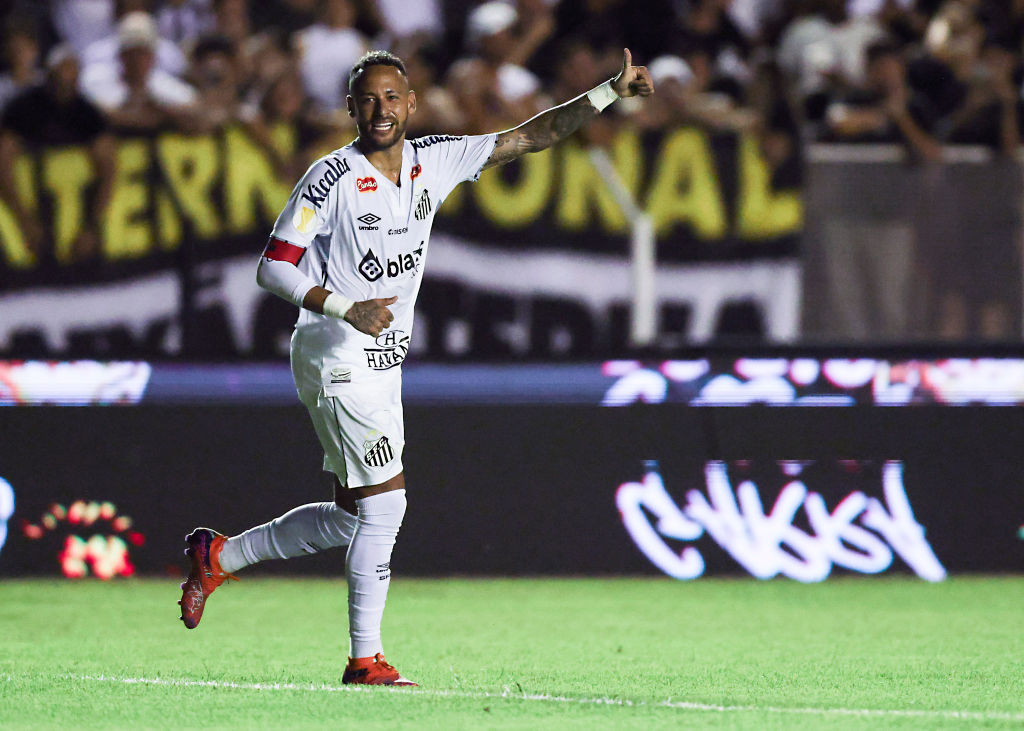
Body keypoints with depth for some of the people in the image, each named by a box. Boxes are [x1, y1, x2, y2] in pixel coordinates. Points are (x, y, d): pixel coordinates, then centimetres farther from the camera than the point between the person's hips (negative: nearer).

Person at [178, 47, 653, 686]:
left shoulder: (435, 160, 4)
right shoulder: (331, 179, -13)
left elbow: (527, 139, 5)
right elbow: (274, 267, -12)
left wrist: (611, 92, -1)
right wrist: (347, 310, -24)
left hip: (383, 363, 8)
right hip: (339, 361, -8)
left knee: (354, 515, 13)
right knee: (385, 502, -11)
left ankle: (221, 556, 28)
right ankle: (366, 659, -2)